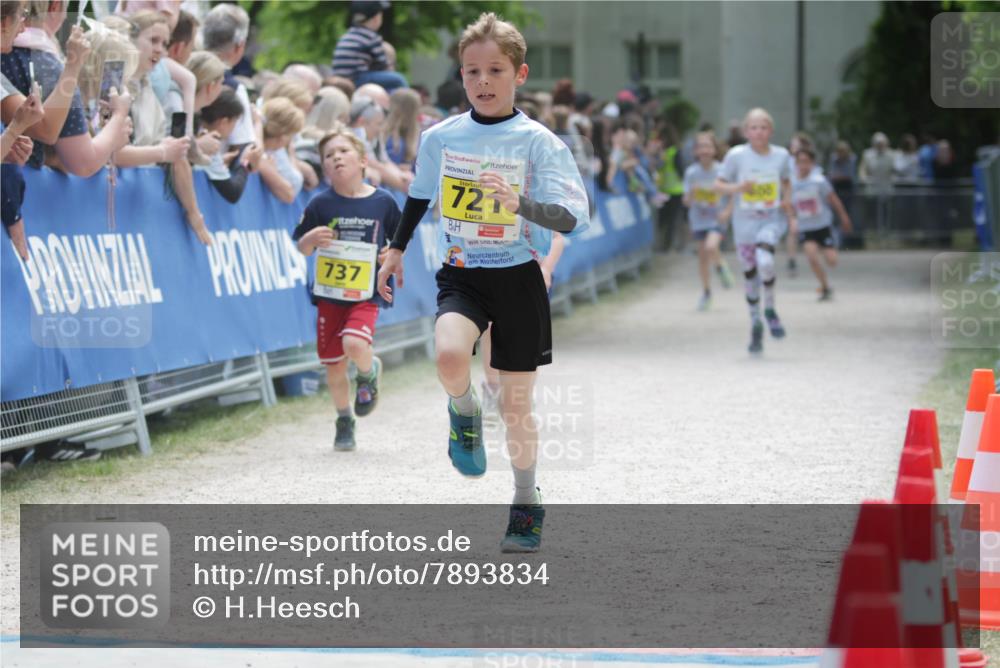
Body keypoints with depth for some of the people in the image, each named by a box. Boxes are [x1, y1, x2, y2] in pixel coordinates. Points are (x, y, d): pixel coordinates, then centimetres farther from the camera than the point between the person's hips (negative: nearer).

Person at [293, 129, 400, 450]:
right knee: (334, 364, 6)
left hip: (366, 294, -2)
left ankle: (369, 373, 9)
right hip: (329, 293, 2)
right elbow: (302, 248, 3)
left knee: (354, 343, -27)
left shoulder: (382, 202, -3)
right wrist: (312, 238, -18)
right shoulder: (321, 204, -3)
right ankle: (344, 422, 28)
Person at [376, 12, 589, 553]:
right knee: (449, 356, -31)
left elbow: (570, 217, -18)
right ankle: (464, 413, 5)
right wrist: (396, 252, 20)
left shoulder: (538, 142, -9)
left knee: (516, 404, 5)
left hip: (518, 279, -1)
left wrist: (520, 203, -34)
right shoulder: (440, 138, 0)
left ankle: (526, 504, 28)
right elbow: (419, 197, 19)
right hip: (460, 275, 1)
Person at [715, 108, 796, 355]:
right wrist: (737, 188, -21)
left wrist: (788, 205, 4)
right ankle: (756, 322, 28)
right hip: (744, 222, 1)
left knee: (765, 261, -27)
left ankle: (770, 310, -3)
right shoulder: (736, 155, -7)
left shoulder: (780, 155, -1)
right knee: (750, 275, 8)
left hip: (772, 220, -1)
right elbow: (719, 184, -2)